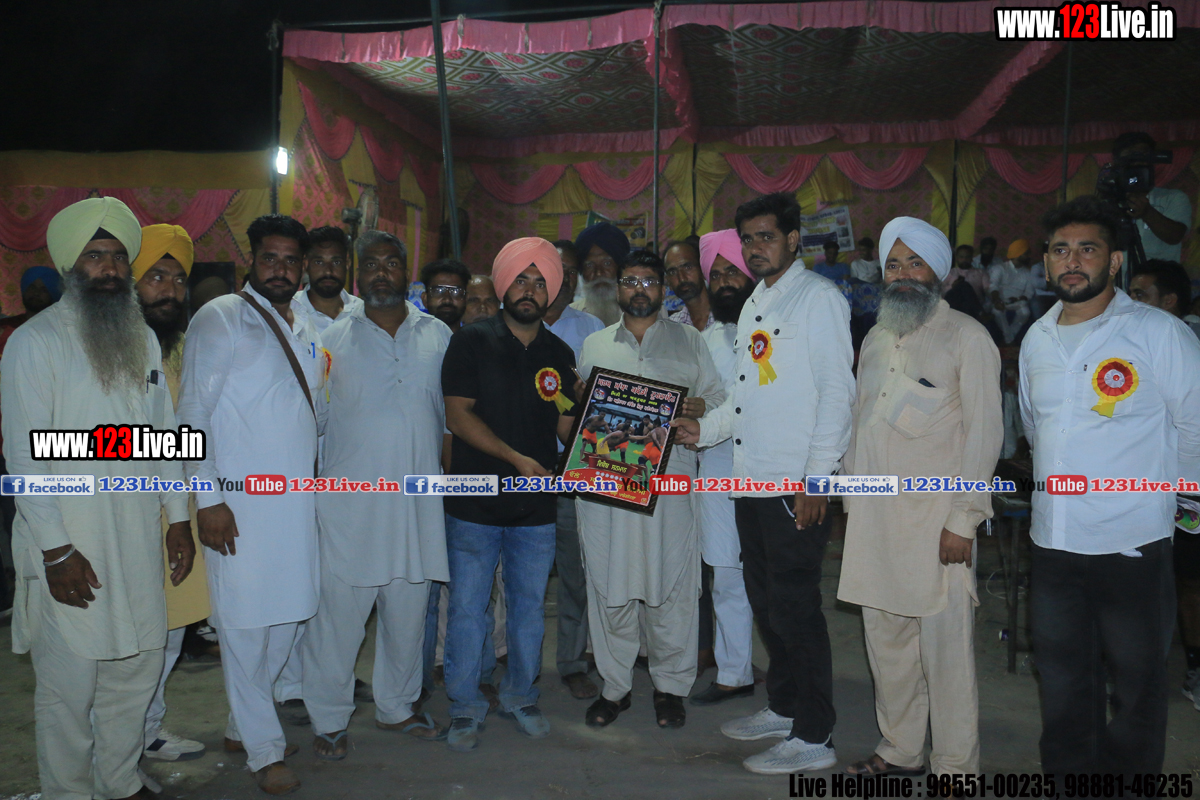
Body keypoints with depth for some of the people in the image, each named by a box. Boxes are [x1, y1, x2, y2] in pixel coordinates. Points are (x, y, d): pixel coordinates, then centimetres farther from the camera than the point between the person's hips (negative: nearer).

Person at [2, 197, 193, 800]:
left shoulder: (143, 339, 11)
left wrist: (178, 516, 11)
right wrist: (56, 550, -14)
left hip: (138, 540, 6)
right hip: (69, 548, -5)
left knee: (138, 665, 14)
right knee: (69, 686, 3)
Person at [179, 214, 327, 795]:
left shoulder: (307, 327, 14)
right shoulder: (221, 319, -6)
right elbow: (193, 414, -10)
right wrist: (208, 498, -14)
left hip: (298, 500, 7)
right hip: (239, 503, -7)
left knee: (286, 620, 13)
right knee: (245, 627, 1)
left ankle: (242, 726, 32)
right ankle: (264, 750, 17)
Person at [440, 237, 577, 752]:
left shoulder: (559, 354, 9)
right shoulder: (471, 343, -1)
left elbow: (567, 428, 10)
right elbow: (458, 416, -9)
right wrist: (516, 458, -17)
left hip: (536, 507, 3)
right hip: (475, 502, -3)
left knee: (529, 606, 13)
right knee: (467, 607, 3)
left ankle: (521, 696, 30)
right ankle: (465, 706, 20)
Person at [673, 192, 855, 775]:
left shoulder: (818, 298, -7)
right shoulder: (754, 304, 19)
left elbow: (837, 392, -14)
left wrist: (814, 479, -18)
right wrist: (702, 430, 9)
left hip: (796, 486, -8)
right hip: (751, 481, 8)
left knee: (795, 609, -1)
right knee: (766, 602, 17)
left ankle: (813, 738, 12)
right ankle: (782, 707, 34)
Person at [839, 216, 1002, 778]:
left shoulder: (967, 338, -2)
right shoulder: (876, 339, 16)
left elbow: (984, 432, -7)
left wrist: (962, 519, -13)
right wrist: (852, 497, 14)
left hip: (934, 516, -6)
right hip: (874, 516, 6)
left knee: (945, 643, -1)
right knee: (885, 636, 12)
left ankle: (954, 768, 14)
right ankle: (900, 750, 28)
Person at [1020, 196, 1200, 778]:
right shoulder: (1037, 339, 8)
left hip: (1132, 541, -5)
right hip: (1054, 538, 5)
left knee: (1135, 682, 10)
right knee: (1063, 678, 17)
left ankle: (1128, 778, 28)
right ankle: (1065, 773, 33)